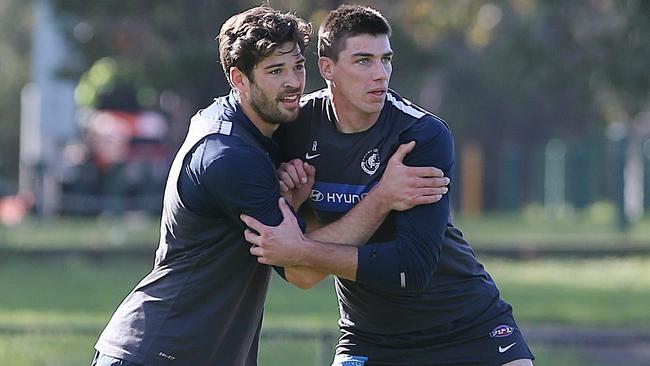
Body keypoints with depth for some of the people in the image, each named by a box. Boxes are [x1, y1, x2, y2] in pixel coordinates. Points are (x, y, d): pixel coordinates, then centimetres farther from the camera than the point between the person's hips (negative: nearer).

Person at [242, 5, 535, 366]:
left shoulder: (426, 135, -22)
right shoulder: (298, 124, -9)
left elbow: (414, 267, -30)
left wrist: (302, 251, -33)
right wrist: (283, 184, -18)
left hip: (469, 324, -3)